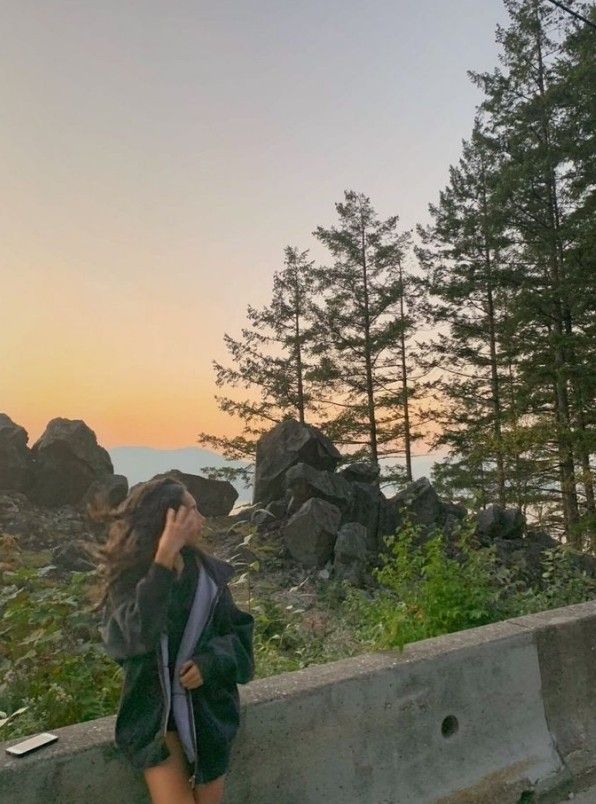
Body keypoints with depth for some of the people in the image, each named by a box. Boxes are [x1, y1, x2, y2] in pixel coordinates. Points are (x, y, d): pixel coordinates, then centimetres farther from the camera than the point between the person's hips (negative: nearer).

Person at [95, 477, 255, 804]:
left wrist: (210, 660, -19)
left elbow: (239, 630, 1)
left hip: (208, 707, 3)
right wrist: (164, 557, -38)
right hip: (155, 712, -3)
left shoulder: (208, 570, -6)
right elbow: (138, 634, -34)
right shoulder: (126, 578, -15)